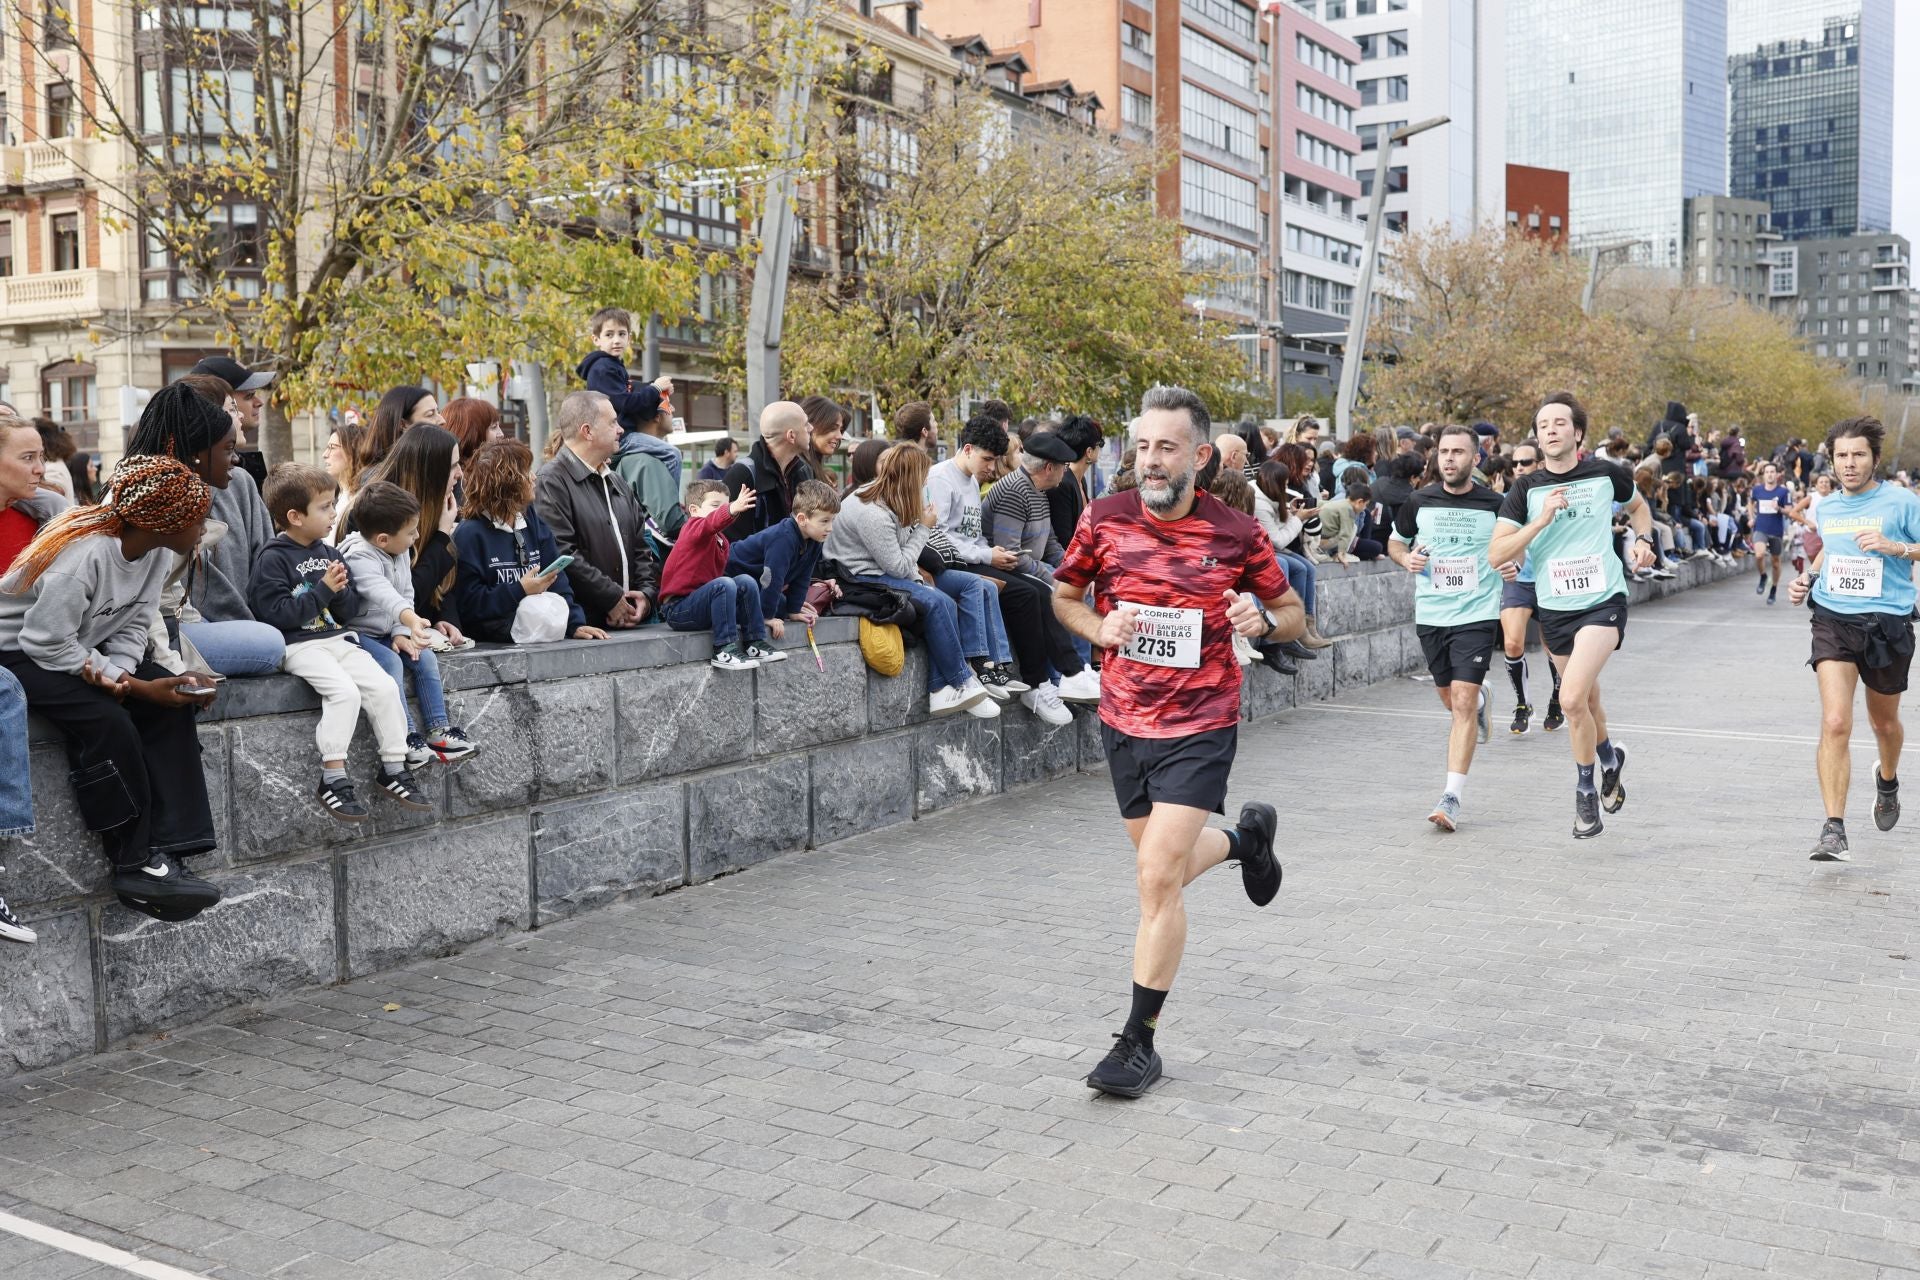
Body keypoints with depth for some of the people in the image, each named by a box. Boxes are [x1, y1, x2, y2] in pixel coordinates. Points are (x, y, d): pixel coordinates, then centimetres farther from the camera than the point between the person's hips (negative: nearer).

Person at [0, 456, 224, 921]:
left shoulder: (154, 550, -8)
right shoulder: (84, 555, -31)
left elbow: (132, 627, -4)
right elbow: (47, 644, -27)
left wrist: (114, 674, -24)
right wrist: (137, 686, -27)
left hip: (83, 647, 8)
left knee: (171, 703, -14)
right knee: (106, 720, -29)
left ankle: (165, 855, -17)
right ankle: (135, 865, -18)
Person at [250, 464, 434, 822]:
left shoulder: (328, 553, 16)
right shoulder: (273, 558, -7)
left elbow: (351, 608, 16)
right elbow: (276, 613, -17)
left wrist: (340, 590, -6)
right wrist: (323, 589, -14)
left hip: (338, 639, 7)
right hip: (299, 646, -7)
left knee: (385, 687, -11)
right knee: (345, 691, -28)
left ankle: (394, 769, 0)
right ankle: (333, 779, -21)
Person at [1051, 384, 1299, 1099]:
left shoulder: (1237, 533, -8)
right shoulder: (1104, 519, -4)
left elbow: (1293, 614, 6)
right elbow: (1064, 595, 11)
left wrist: (1263, 620, -18)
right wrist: (1098, 627, -10)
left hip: (1200, 728, -4)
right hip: (1124, 721, 4)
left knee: (1157, 876, -12)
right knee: (1165, 868, 18)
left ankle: (1139, 1042, 2)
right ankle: (1245, 837, 52)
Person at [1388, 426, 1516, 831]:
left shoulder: (1494, 504, -3)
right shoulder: (1419, 501, 1)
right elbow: (1395, 541, 16)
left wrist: (1513, 567, -9)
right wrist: (1406, 558, -6)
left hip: (1477, 615, -3)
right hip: (1430, 615, 3)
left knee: (1462, 702, -13)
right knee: (1448, 697, 17)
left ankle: (1453, 796, -12)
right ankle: (1480, 698, 56)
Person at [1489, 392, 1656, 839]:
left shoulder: (1607, 475, -2)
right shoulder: (1526, 490, -3)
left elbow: (1638, 506, 22)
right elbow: (1497, 554, -11)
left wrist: (1643, 539, 4)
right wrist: (1541, 520, -20)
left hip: (1603, 602, -3)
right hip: (1554, 609, 3)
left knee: (1571, 698, -20)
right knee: (1587, 701, 18)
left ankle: (1586, 790, 0)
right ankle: (1609, 757, 50)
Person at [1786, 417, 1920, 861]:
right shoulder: (1826, 507, 8)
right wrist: (1807, 578, 11)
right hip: (1833, 621, 2)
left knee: (1884, 721, 19)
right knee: (1835, 723, -15)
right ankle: (1833, 829, -16)